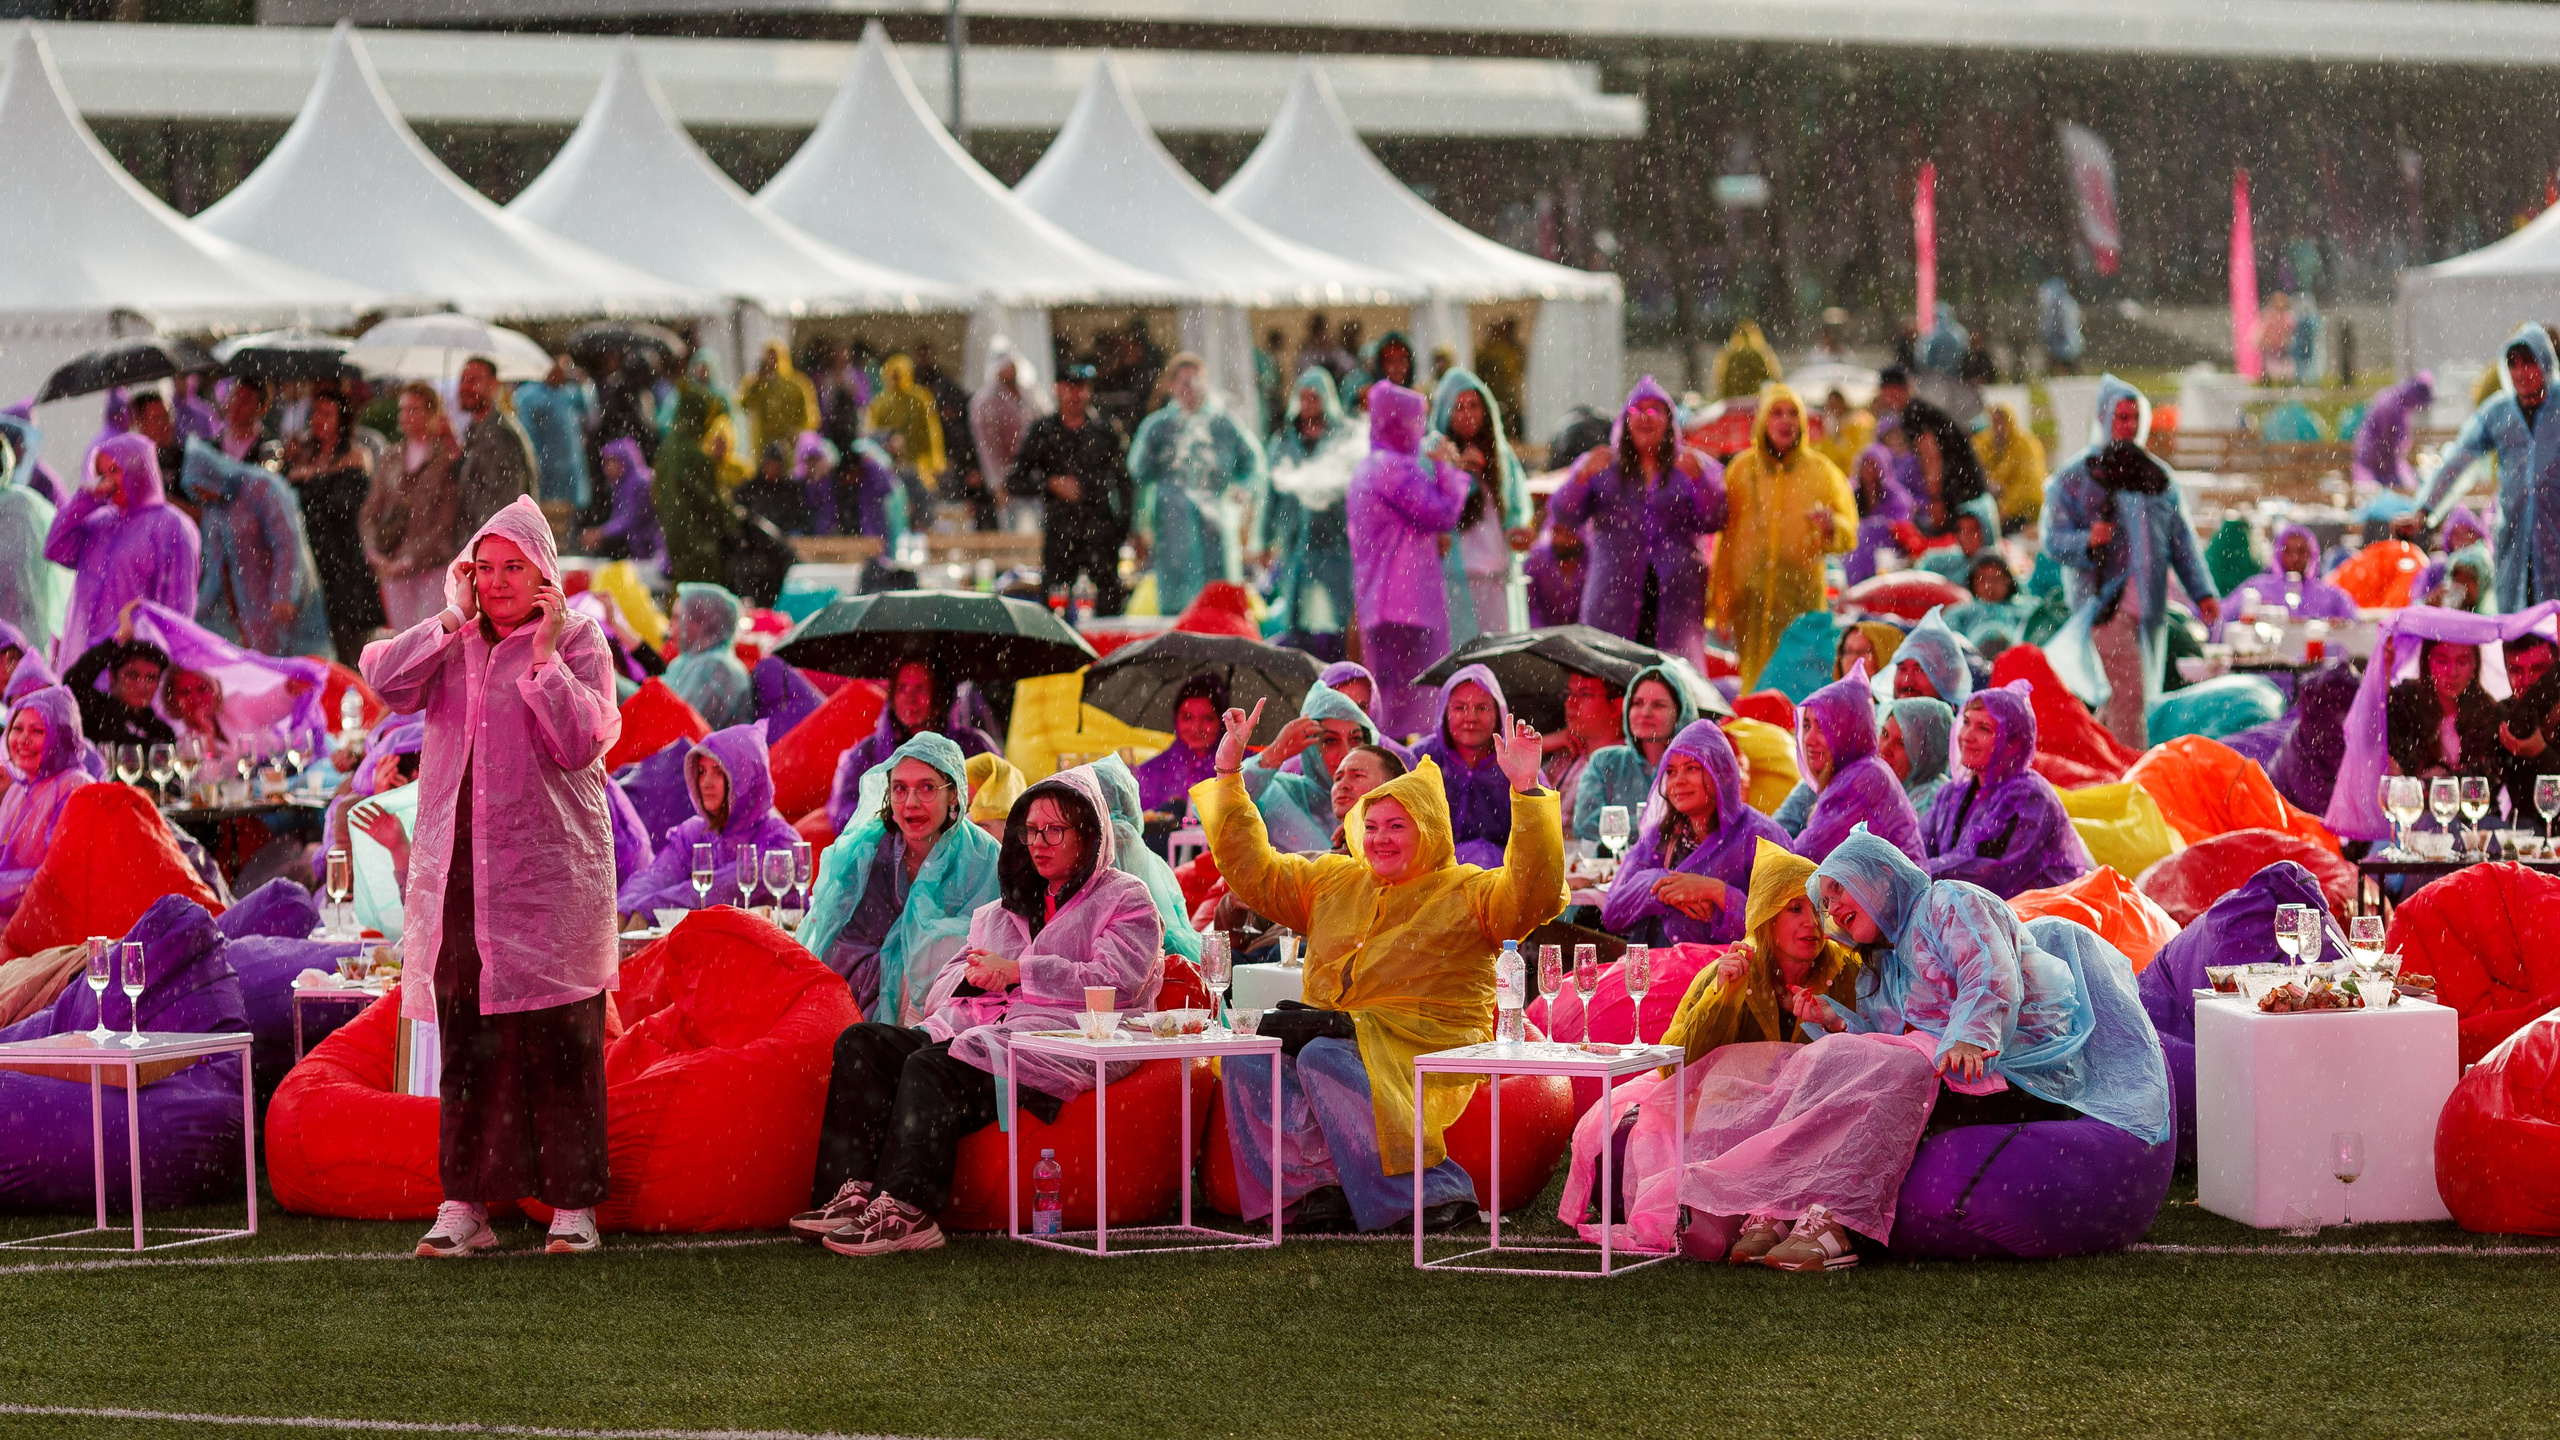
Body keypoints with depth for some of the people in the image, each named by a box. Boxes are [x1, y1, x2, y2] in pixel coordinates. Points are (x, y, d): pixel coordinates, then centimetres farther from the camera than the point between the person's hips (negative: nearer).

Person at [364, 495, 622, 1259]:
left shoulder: (577, 640, 2)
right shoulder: (451, 642, 13)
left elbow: (579, 743, -10)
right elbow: (384, 679, -5)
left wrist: (543, 654, -13)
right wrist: (456, 620, -4)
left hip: (549, 872, -4)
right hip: (459, 872, 4)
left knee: (559, 1043, -3)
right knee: (465, 1039, 3)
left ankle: (574, 1205, 2)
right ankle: (464, 1204, 7)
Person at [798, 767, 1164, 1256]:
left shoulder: (1124, 899, 11)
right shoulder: (1004, 910, 32)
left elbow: (1116, 981, -8)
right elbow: (939, 993, 26)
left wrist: (1015, 971, -8)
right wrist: (974, 976, 0)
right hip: (977, 1028, 7)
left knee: (933, 1068, -33)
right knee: (861, 1043, -16)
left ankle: (903, 1210, -40)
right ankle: (853, 1193, -30)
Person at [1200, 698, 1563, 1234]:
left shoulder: (1466, 892, 6)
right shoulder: (1331, 883, 23)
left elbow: (1535, 897, -12)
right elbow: (1253, 873, 27)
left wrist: (1526, 793, -21)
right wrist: (1229, 776, 21)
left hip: (1424, 1050, -5)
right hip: (1333, 1035, 5)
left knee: (1325, 1057, -35)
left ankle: (1429, 1188, -29)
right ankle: (1318, 1188, -31)